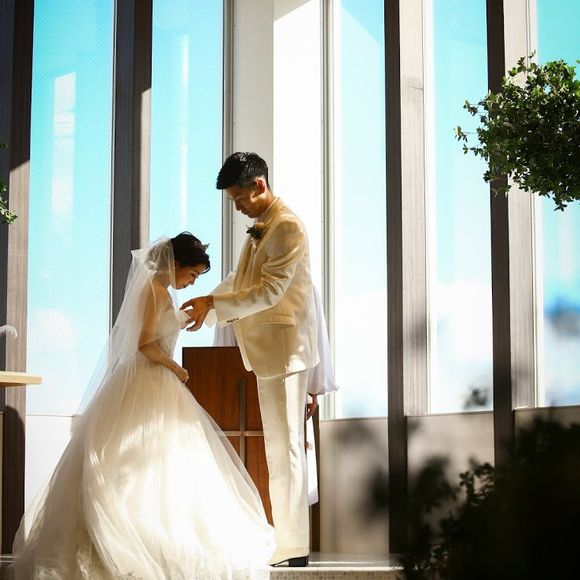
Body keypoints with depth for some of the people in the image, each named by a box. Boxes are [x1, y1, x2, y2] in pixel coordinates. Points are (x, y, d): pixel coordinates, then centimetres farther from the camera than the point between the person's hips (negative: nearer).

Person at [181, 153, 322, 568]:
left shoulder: (287, 227, -14)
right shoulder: (260, 228, 16)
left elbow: (270, 290, -21)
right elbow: (240, 281, 23)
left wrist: (213, 304, -20)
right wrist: (205, 307, 13)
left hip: (284, 347, -10)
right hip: (268, 350, 10)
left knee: (285, 445, -7)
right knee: (280, 445, 13)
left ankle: (292, 548, -3)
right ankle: (287, 541, 21)